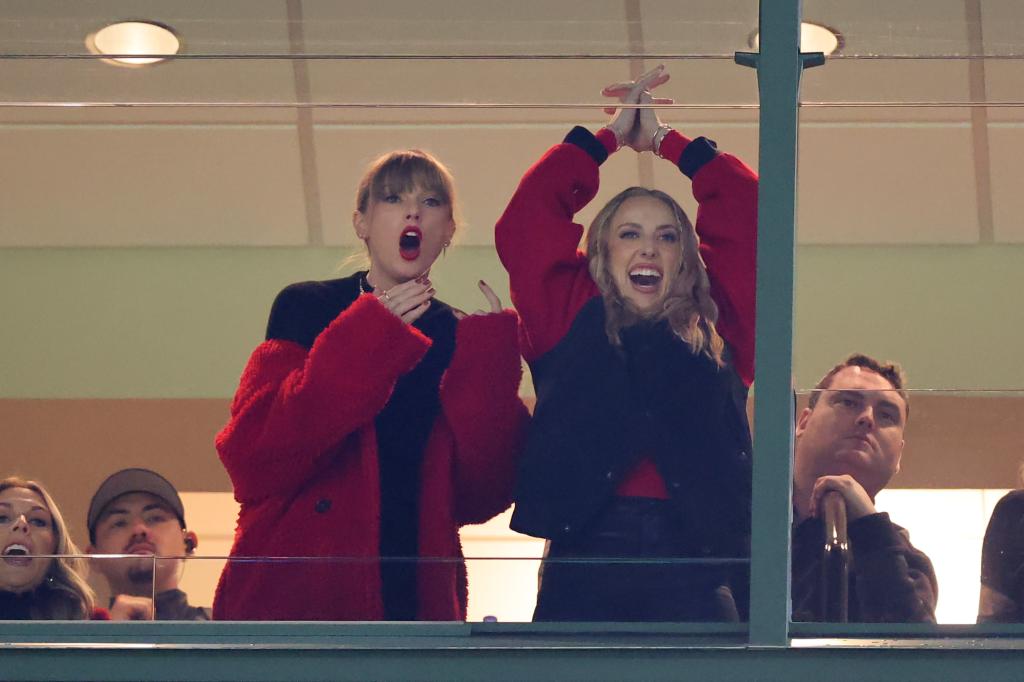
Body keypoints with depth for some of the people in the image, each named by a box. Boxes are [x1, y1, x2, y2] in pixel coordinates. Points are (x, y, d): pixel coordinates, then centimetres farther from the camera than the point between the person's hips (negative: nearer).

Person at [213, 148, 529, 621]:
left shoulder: (458, 339, 11)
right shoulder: (307, 309, 3)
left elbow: (479, 496, 1)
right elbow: (253, 464, -10)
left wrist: (490, 359, -7)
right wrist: (363, 342, -13)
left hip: (415, 599, 3)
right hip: (297, 596, -3)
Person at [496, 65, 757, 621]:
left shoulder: (715, 329, 20)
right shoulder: (570, 320, 19)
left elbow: (745, 213, 21)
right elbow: (530, 215, 16)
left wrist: (665, 139, 29)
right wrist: (613, 134, 26)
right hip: (584, 559, -1)